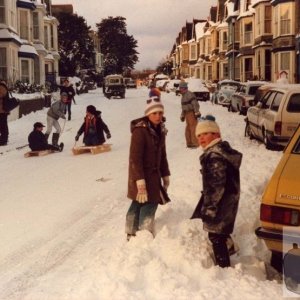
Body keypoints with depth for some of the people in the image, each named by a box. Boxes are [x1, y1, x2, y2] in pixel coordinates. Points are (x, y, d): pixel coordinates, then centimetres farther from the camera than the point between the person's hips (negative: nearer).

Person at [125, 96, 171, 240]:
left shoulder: (159, 130, 6)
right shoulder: (140, 131, -20)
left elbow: (162, 155, 15)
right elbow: (135, 158, -23)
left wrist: (165, 175, 15)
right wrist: (140, 182, -26)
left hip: (153, 174, 8)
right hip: (141, 175, -8)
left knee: (138, 204, 16)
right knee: (148, 203, -7)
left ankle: (132, 234, 27)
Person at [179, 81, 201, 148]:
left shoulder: (190, 94, -14)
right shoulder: (183, 96, 18)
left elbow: (195, 103, -20)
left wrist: (197, 112, -24)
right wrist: (182, 115, 28)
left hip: (192, 113, -10)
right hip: (187, 114, 10)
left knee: (193, 128, -9)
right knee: (188, 129, 14)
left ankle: (195, 143, -6)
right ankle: (189, 143, 24)